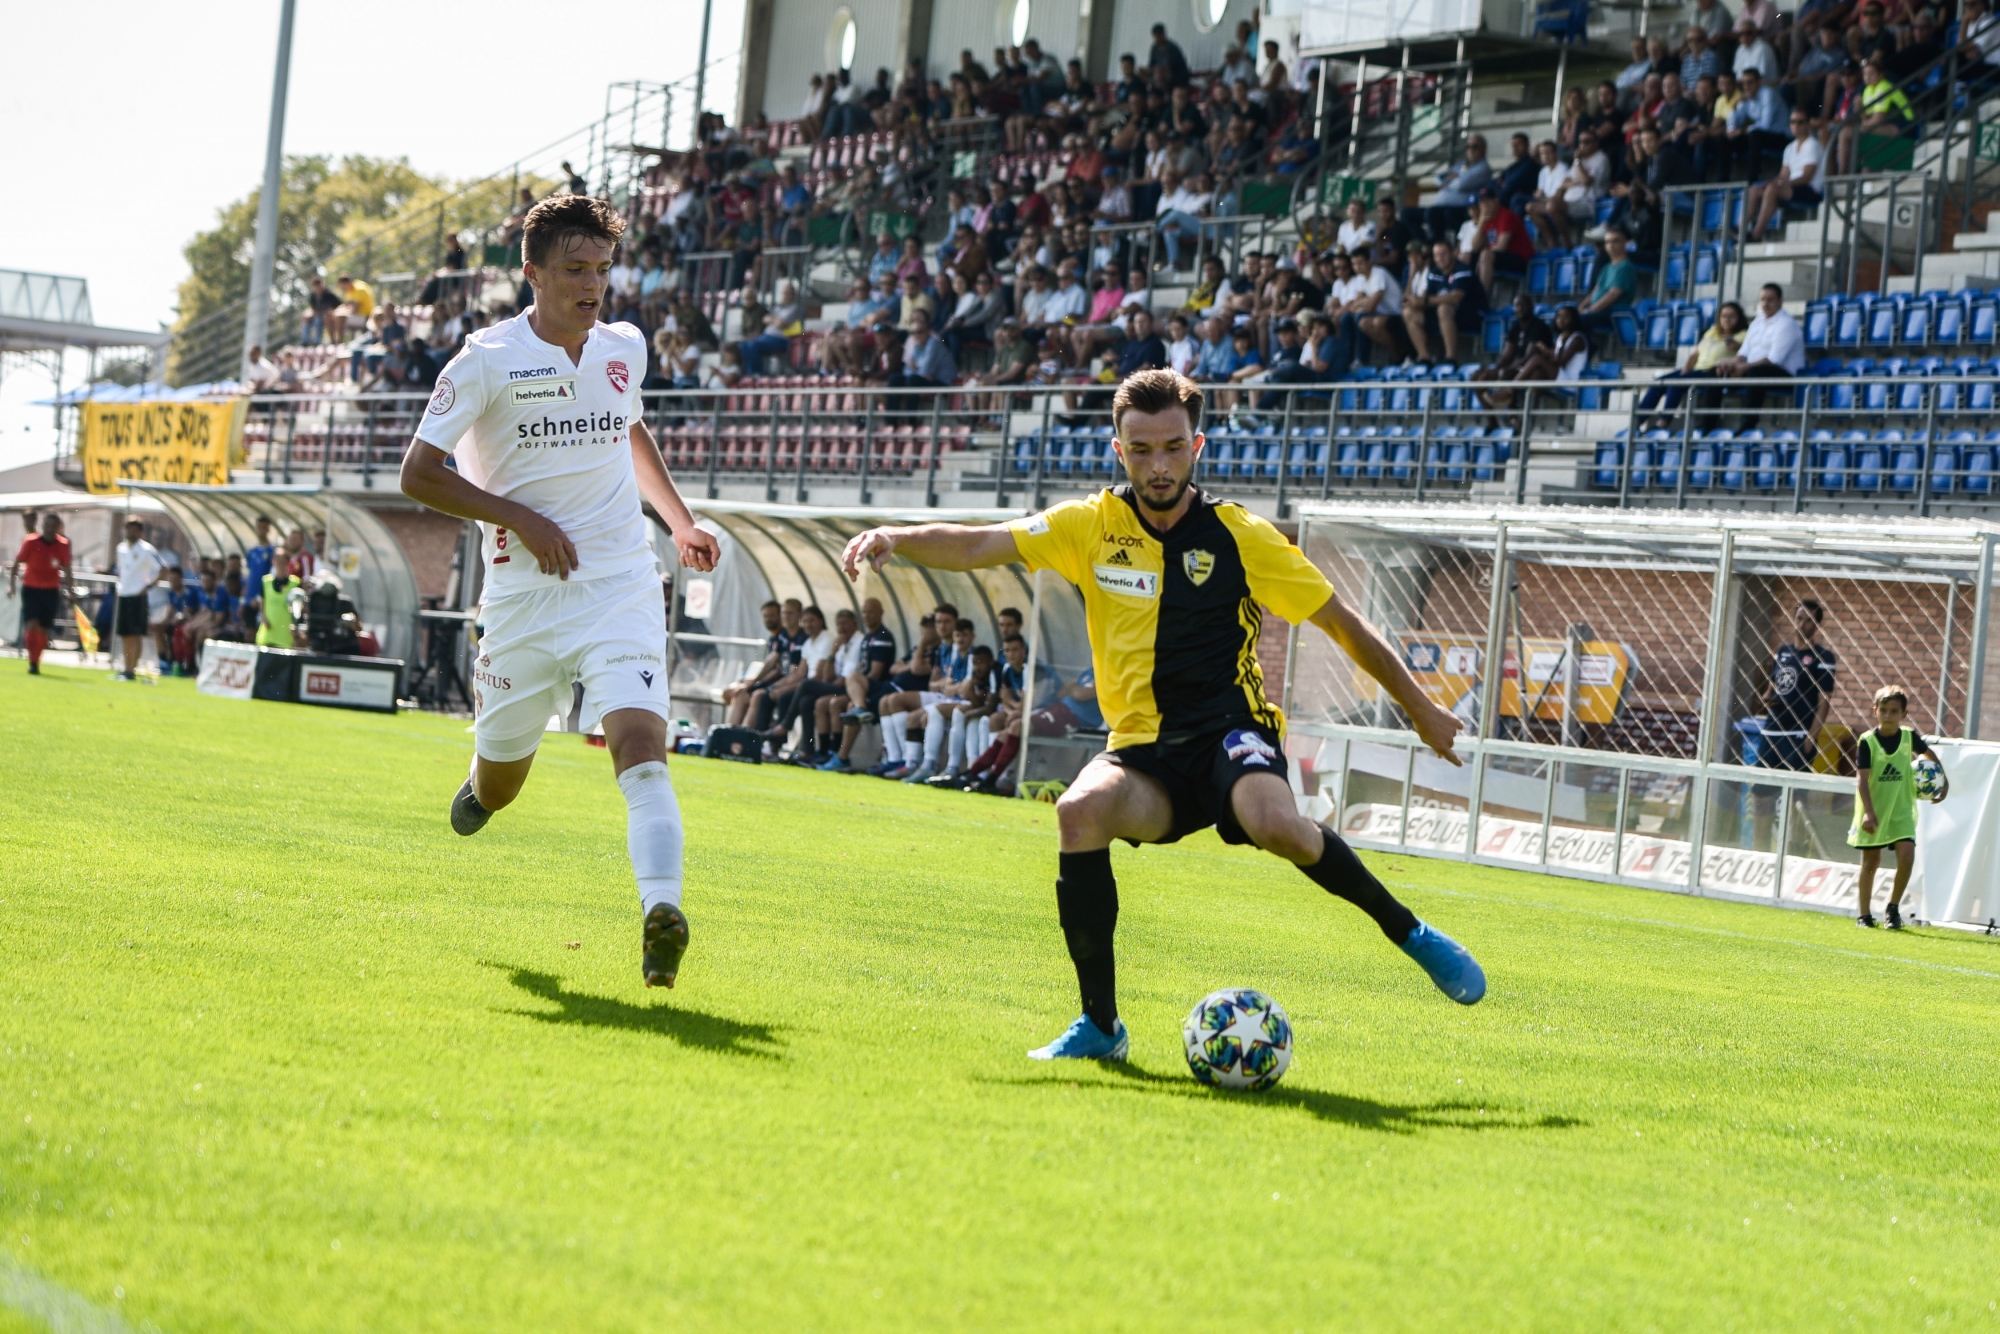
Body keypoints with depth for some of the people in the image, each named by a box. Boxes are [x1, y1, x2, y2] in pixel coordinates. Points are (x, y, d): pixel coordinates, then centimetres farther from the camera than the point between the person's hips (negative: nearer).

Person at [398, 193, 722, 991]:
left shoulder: (624, 349, 7)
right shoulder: (488, 361, -7)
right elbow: (417, 474, -6)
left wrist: (680, 523, 23)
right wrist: (519, 518, -15)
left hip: (621, 587, 1)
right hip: (525, 593, -1)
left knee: (640, 740, -22)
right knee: (497, 786, 11)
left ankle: (660, 910, -36)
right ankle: (481, 783, 49)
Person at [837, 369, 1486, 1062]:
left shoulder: (1239, 536, -1)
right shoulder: (1091, 526, 4)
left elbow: (1342, 623, 7)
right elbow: (975, 547, 0)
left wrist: (1422, 710, 11)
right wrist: (895, 537, -19)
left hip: (1230, 731, -2)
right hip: (1144, 750, 2)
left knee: (1274, 822, -37)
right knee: (1080, 811, -32)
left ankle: (1409, 932, -12)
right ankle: (1100, 1024, -19)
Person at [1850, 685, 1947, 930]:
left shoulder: (1909, 737, -3)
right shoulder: (1868, 741, -13)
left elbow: (1930, 754, 19)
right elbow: (1862, 779, -18)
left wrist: (1944, 782, 16)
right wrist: (1869, 812, -27)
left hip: (1901, 811, 2)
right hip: (1873, 811, -2)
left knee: (1907, 855, -15)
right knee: (1871, 861, 6)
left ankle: (1893, 907, 3)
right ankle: (1863, 915, 18)